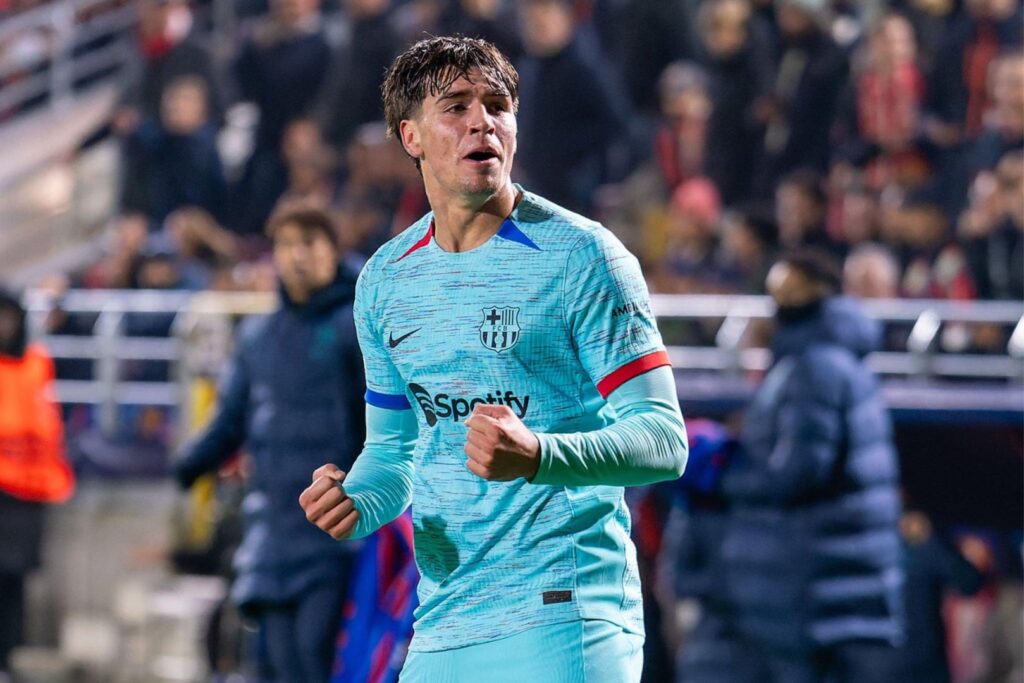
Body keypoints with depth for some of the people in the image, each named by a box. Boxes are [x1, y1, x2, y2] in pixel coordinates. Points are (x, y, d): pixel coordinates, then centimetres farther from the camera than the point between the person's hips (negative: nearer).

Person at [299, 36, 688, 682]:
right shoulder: (387, 278, 12)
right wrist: (356, 507, -1)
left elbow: (663, 441, -12)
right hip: (440, 626, 6)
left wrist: (537, 457, -28)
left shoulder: (581, 256, -7)